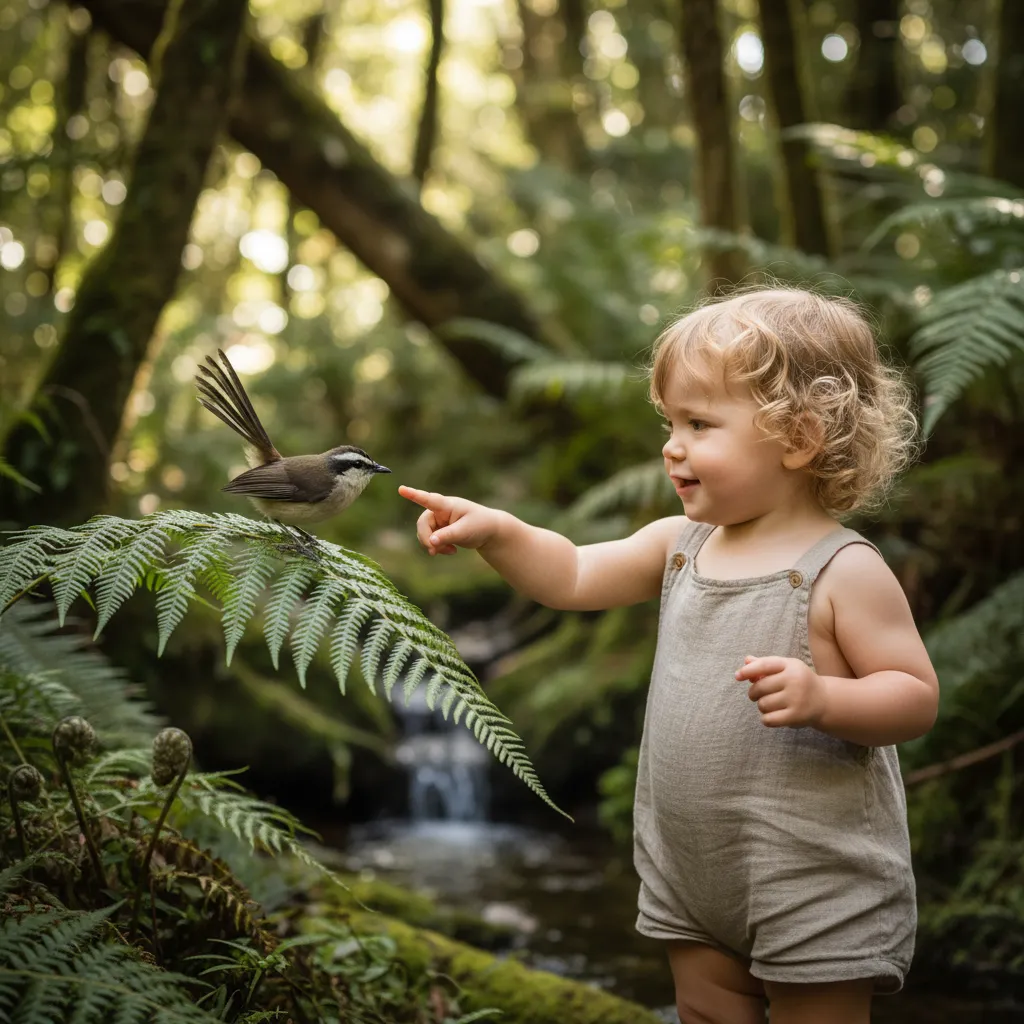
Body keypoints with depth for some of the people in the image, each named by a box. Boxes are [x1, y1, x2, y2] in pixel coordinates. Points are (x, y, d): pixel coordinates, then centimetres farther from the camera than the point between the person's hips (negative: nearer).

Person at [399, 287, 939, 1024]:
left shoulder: (844, 571, -15)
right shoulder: (679, 546, 4)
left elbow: (917, 697, -15)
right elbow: (572, 578, 8)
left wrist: (821, 697, -32)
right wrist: (494, 530, -8)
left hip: (815, 879, -6)